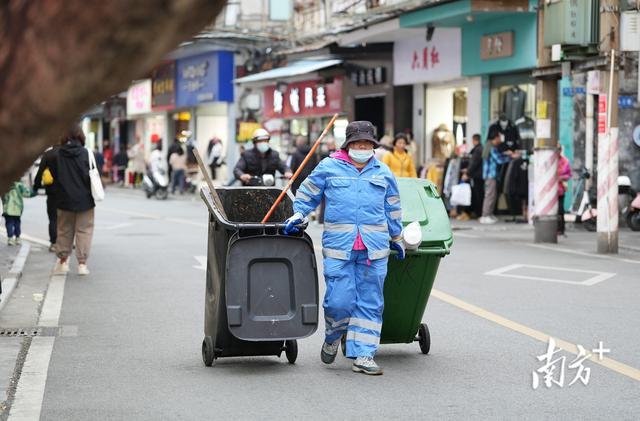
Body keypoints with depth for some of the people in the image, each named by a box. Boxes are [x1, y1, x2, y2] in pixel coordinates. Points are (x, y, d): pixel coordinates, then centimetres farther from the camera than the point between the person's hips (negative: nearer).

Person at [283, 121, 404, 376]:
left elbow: (392, 208, 24)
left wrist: (396, 238, 30)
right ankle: (332, 338, 24)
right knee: (339, 300, -7)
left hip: (374, 248, 3)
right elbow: (307, 193, 15)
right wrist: (299, 214, 0)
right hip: (338, 247, -3)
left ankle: (363, 356, 8)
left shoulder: (383, 173, 14)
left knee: (370, 303, 2)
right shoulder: (328, 168, 6)